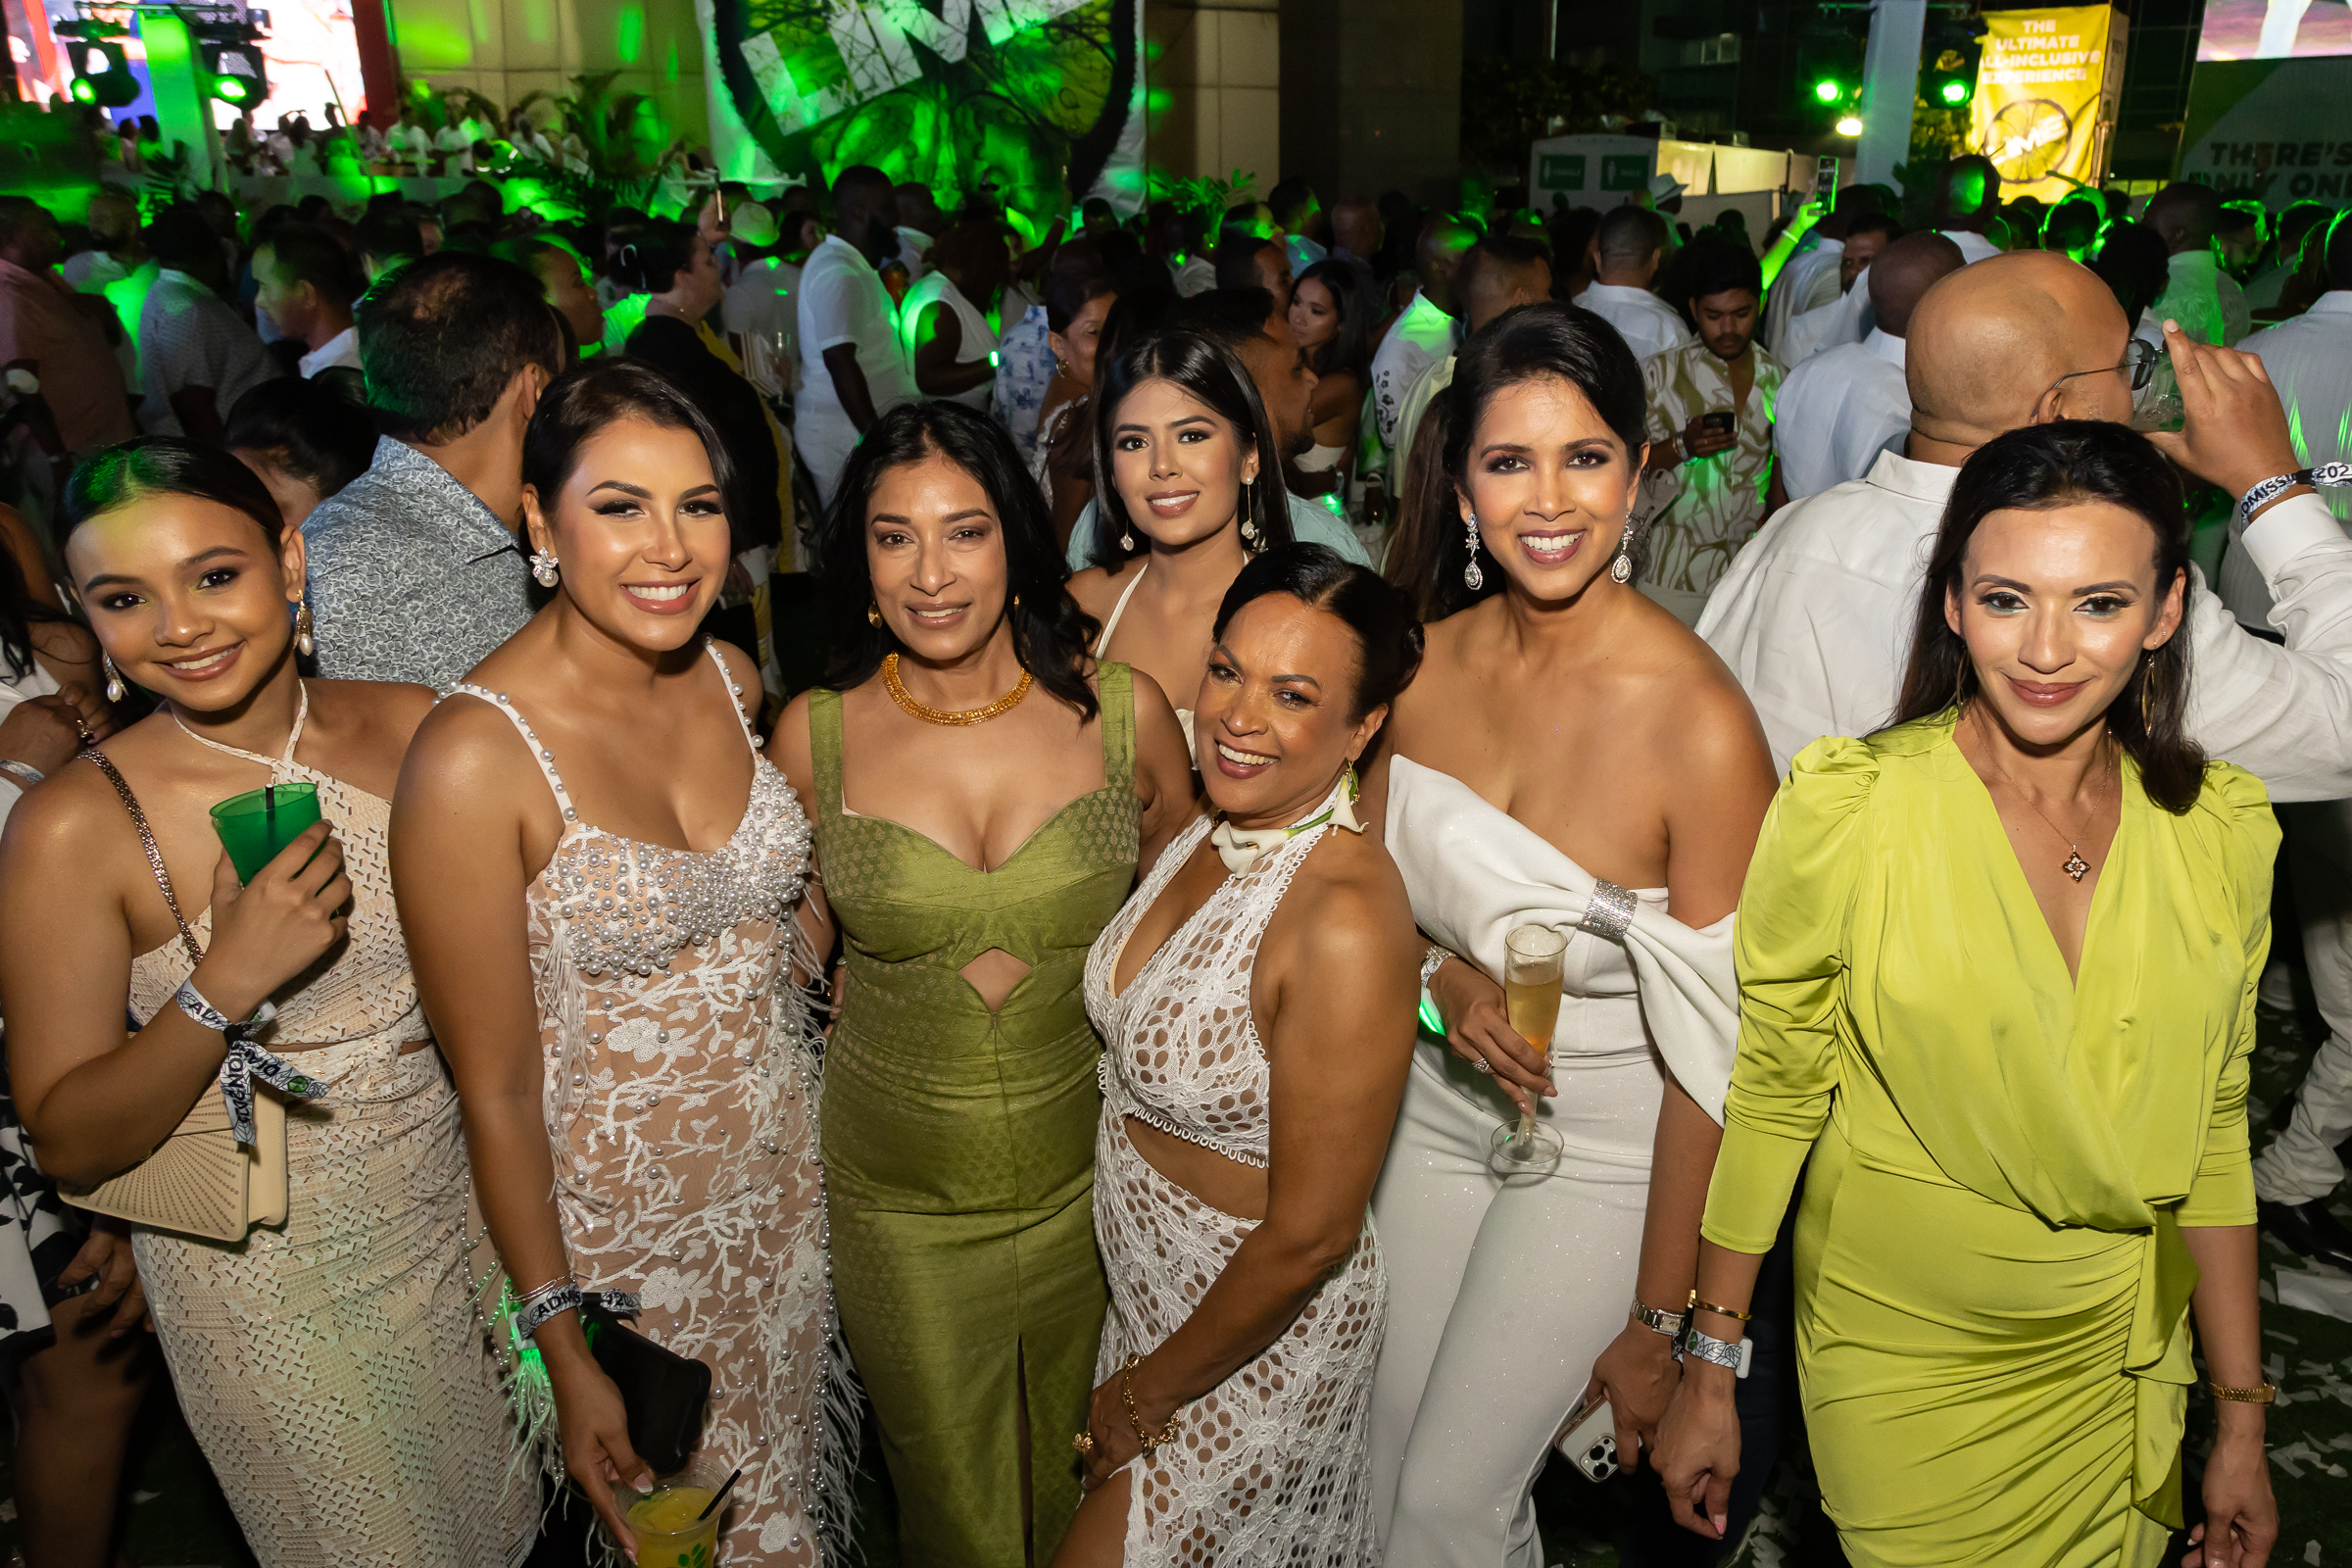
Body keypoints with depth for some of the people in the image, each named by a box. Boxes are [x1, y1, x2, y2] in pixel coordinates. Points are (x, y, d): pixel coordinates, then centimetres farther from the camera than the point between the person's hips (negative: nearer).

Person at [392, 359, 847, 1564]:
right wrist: (565, 1355, -13)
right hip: (619, 1219, -5)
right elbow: (495, 1091, -17)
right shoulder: (476, 757, -24)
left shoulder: (732, 679, -5)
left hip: (788, 1178, 5)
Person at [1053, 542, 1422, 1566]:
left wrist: (1147, 1395, -12)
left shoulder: (1347, 918, -32)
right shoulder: (1204, 836, -6)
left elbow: (1310, 1234, -26)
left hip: (1263, 1333, -7)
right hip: (1153, 1296, 7)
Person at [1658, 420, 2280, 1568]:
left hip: (2121, 1365, 4)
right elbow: (1765, 1096, -12)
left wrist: (2241, 1415, 6)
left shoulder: (2224, 828, -6)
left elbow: (2211, 1130, 3)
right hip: (1903, 1360, -3)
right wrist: (1708, 1371, -8)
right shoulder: (1847, 805, -18)